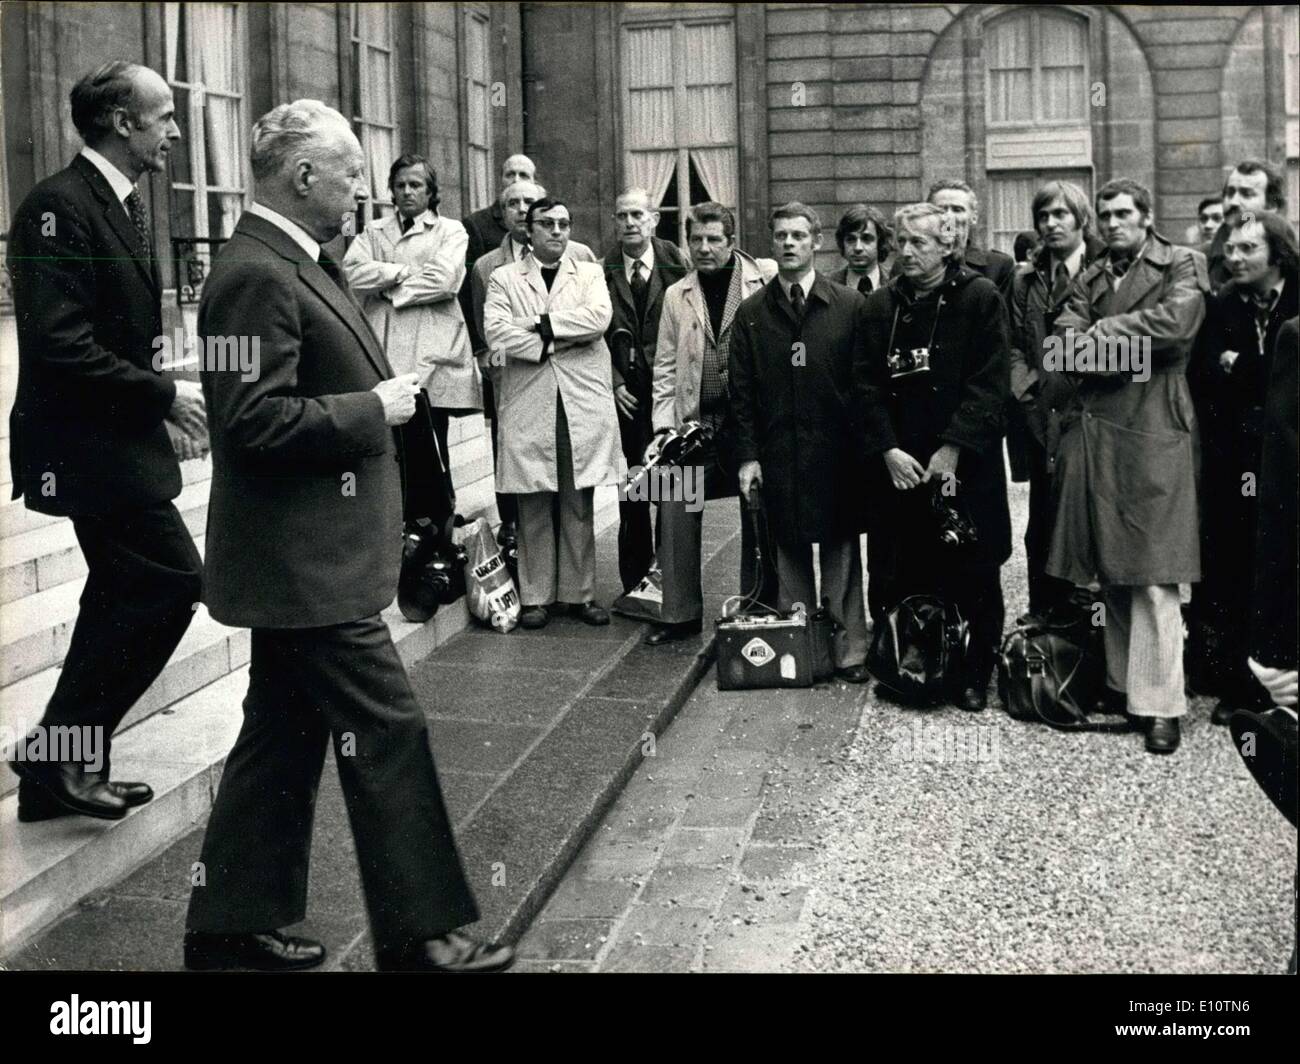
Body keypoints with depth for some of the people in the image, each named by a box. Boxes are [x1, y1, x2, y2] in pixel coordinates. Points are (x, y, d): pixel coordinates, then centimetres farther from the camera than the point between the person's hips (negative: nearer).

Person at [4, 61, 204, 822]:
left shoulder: (128, 203, 12)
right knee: (175, 579, -10)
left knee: (125, 594, 14)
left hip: (118, 437, 10)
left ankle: (65, 765, 25)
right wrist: (166, 394, -18)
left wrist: (163, 409, 6)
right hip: (85, 443, -10)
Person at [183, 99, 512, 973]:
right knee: (388, 734, -4)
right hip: (305, 560, -11)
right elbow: (254, 419, -25)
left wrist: (384, 389, 8)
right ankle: (418, 933, 7)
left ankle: (233, 924, 26)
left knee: (284, 738, 16)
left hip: (302, 557, 11)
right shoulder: (258, 276, -19)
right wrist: (372, 409, -17)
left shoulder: (296, 264, 13)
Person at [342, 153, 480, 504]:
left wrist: (388, 289, -1)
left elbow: (442, 280, -8)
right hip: (383, 357, 2)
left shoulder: (450, 231, 10)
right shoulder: (374, 231, 18)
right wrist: (406, 272, -6)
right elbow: (352, 271, 0)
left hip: (431, 358, -2)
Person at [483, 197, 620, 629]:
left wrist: (542, 324, -9)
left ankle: (579, 593, 13)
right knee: (534, 507, 2)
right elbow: (495, 330, -7)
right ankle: (536, 596, 10)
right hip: (528, 405, -1)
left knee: (579, 506, 6)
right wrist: (556, 344, -9)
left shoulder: (590, 274, 13)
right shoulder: (504, 278, 9)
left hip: (583, 403, 1)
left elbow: (599, 318, -6)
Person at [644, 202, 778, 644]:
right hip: (696, 421, 2)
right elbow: (666, 367, 10)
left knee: (759, 516, 6)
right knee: (676, 510, -4)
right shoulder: (676, 295, 11)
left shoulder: (767, 279, 0)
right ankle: (680, 614, 8)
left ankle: (759, 609, 22)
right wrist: (663, 426, 1)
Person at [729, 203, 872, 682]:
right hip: (777, 455, 1)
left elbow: (865, 382, 1)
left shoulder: (849, 305, 2)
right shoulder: (751, 313, 6)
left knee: (840, 552, 5)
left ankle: (849, 650, 11)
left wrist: (863, 444, -4)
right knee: (788, 552, 6)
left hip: (836, 451, -1)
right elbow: (741, 392, 4)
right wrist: (748, 455, -2)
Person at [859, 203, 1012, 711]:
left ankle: (975, 676, 16)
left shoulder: (981, 298, -2)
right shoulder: (882, 304, 10)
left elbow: (989, 384, -8)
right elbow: (869, 384, 6)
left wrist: (953, 449, -15)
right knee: (901, 575, 3)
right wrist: (888, 449, -7)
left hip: (965, 465, -3)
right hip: (900, 466, 3)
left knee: (974, 576, 4)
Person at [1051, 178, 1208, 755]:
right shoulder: (1090, 277, 18)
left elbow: (1176, 321, -14)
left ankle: (1159, 703, -3)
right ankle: (1122, 684, 18)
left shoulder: (1183, 264, 5)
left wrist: (1104, 334, -7)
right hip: (1092, 431, 5)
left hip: (1152, 432, -5)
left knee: (1152, 576, -7)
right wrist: (1133, 352, -12)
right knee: (1109, 572, 9)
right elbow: (1066, 343, 2)